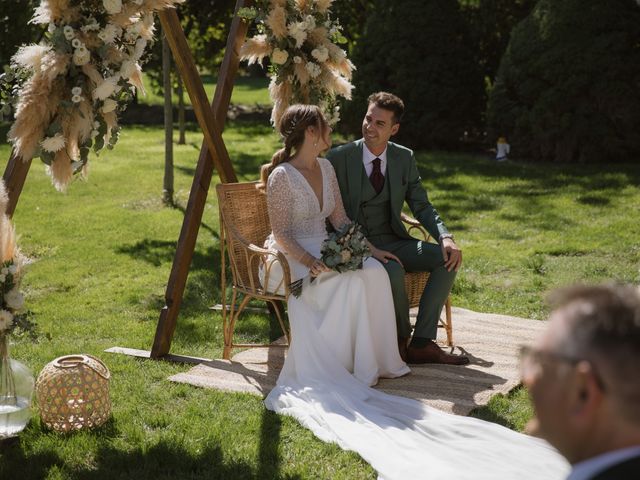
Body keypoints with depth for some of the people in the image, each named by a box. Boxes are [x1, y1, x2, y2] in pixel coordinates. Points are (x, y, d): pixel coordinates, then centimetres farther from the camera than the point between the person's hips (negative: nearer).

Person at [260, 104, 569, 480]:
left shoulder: (326, 168, 11)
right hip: (289, 257, -7)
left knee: (373, 272, -22)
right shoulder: (281, 177, -12)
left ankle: (373, 362, -21)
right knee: (346, 282, -33)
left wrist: (370, 248, 2)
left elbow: (340, 219, 13)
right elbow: (280, 234, -14)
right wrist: (310, 262, -26)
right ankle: (348, 369, -26)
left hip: (323, 249, 7)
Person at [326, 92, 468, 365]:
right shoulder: (338, 158, -8)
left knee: (447, 259, -16)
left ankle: (421, 343, -11)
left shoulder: (404, 158, 4)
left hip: (393, 242, 5)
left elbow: (421, 206, 6)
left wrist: (445, 237, -14)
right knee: (394, 271, -34)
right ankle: (401, 338, -4)